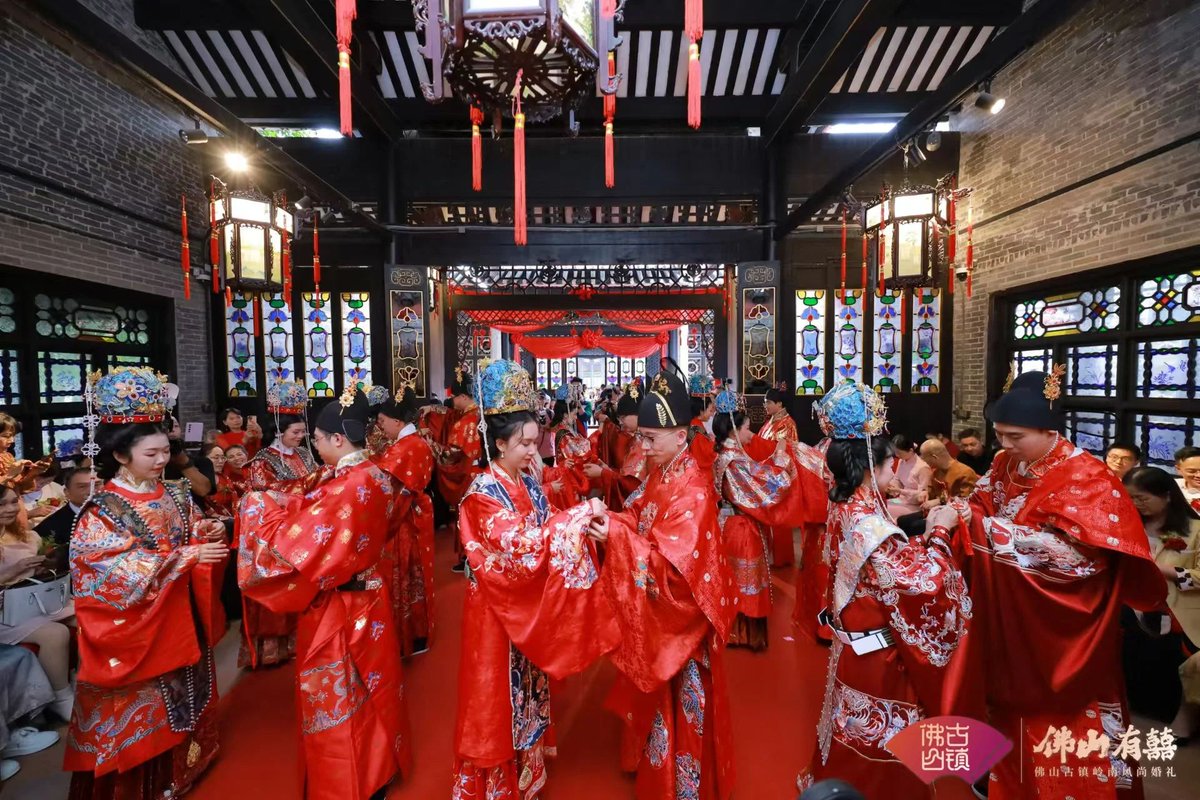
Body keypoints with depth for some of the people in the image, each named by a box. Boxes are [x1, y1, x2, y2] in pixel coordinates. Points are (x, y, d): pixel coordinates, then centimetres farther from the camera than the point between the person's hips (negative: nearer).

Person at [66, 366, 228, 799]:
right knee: (143, 709, 9)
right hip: (136, 626, -5)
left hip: (181, 618, 6)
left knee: (184, 695, 20)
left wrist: (210, 534, -14)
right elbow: (121, 570, -21)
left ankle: (184, 764, 40)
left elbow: (193, 539, 9)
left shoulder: (176, 494, 1)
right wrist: (186, 556, -29)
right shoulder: (103, 509, -15)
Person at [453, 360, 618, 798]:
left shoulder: (529, 483, 1)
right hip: (499, 608, -7)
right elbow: (521, 544, -30)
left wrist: (586, 525, -16)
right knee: (500, 691, 10)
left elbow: (547, 532, 3)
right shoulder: (483, 491, -21)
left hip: (532, 603, 7)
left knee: (528, 685, 22)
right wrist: (579, 514, -29)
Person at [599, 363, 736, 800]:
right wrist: (608, 519, -13)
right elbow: (640, 524, 5)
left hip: (680, 613, -8)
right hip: (652, 609, 8)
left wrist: (616, 534, -36)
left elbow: (675, 562, -30)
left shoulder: (693, 489, -26)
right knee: (654, 693, 26)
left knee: (680, 701, 13)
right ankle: (653, 761, 48)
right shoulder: (659, 474, 1)